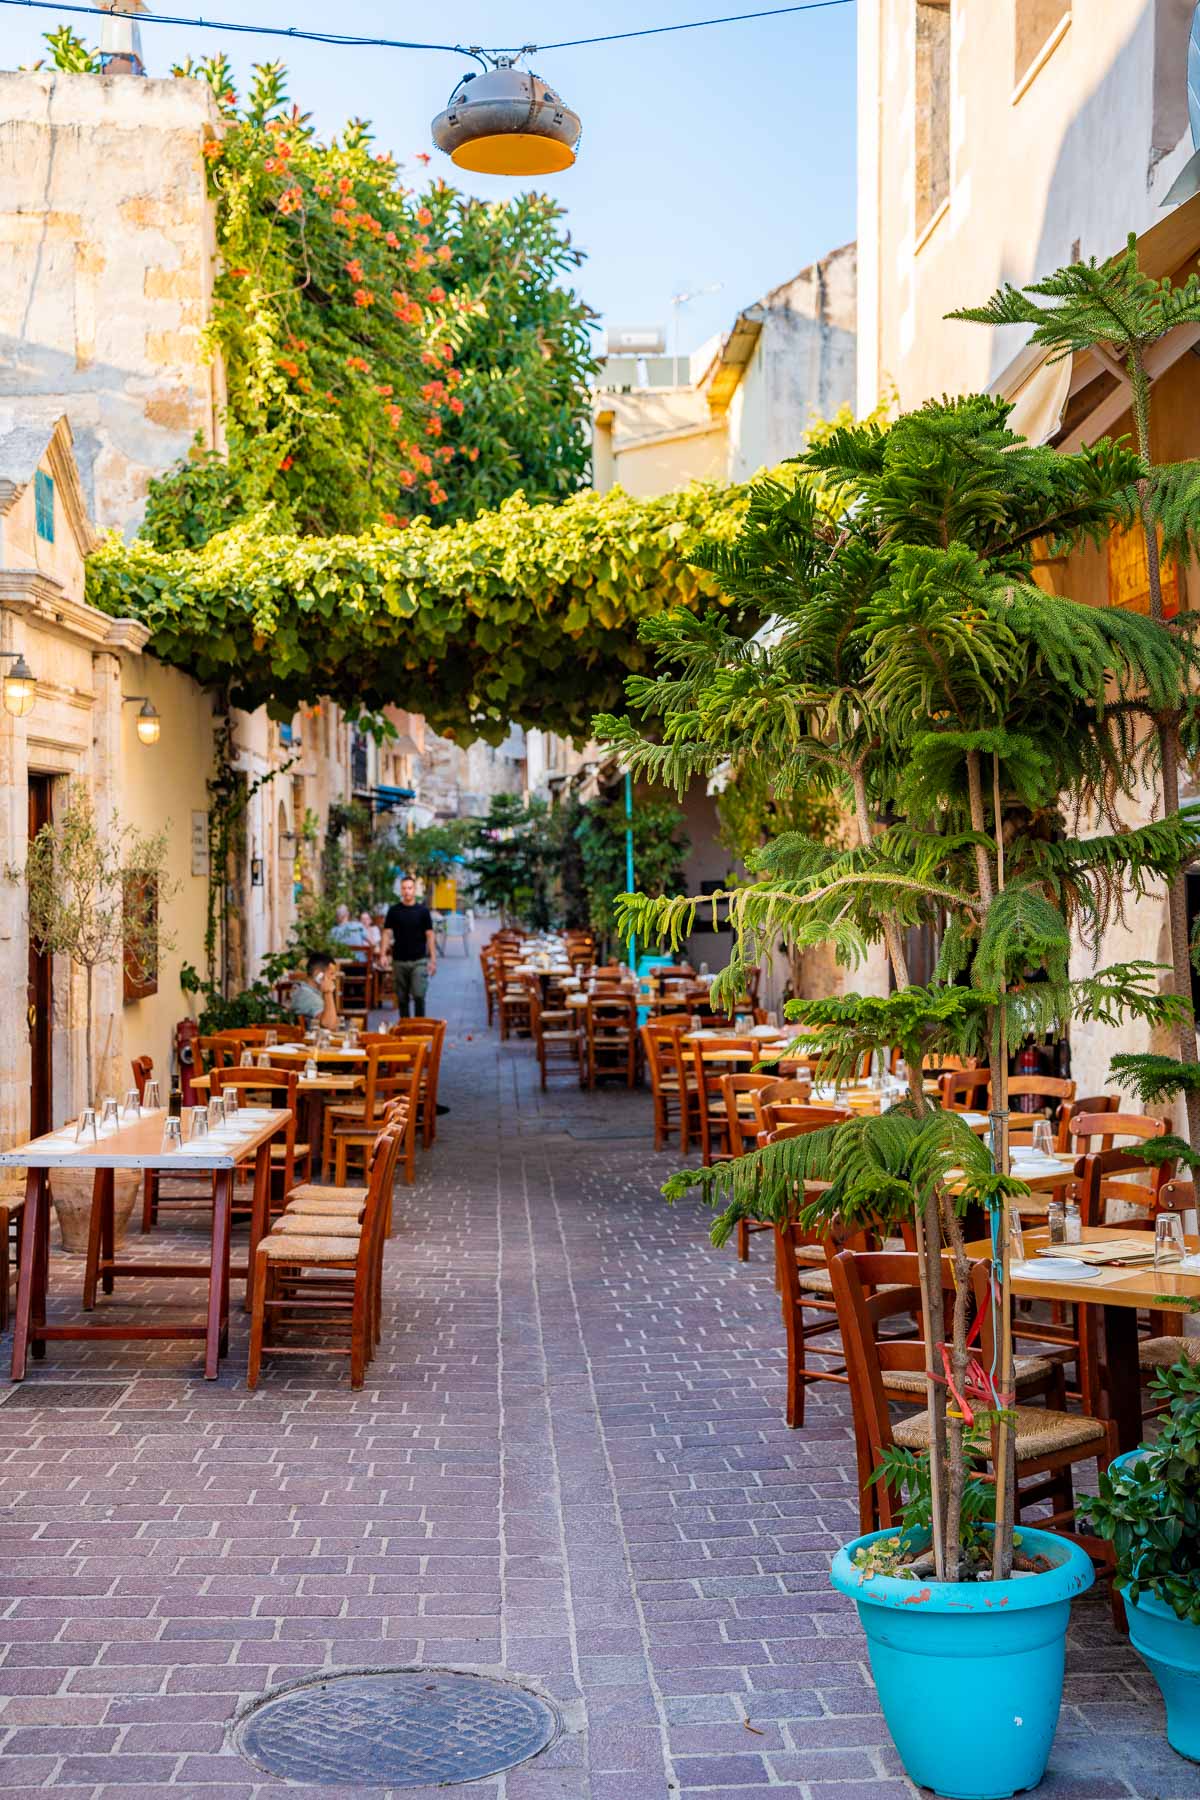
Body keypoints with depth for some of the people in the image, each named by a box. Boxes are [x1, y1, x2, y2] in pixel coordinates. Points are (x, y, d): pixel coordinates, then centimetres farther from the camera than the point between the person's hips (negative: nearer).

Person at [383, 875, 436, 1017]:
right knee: (402, 998, 7)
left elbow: (429, 935, 2)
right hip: (399, 961, 2)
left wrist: (433, 959, -3)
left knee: (419, 996, -11)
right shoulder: (394, 910, 4)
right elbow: (387, 933, 3)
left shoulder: (423, 910, 2)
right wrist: (383, 954, -9)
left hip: (419, 961, -2)